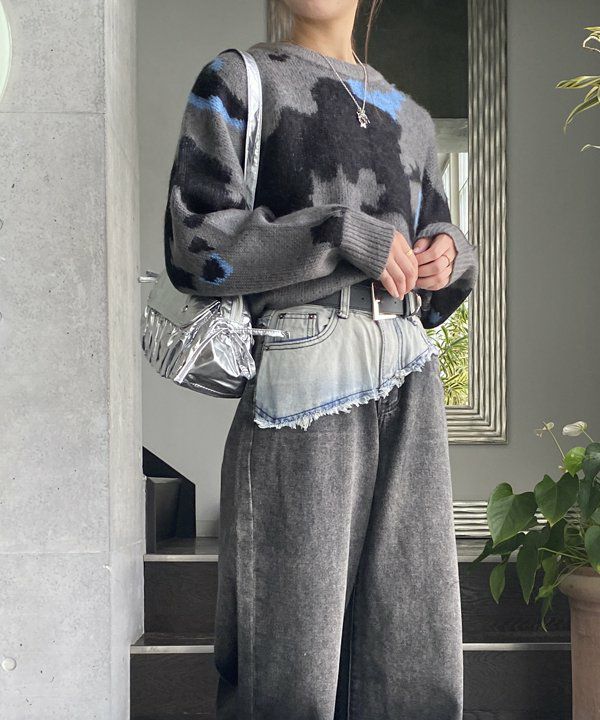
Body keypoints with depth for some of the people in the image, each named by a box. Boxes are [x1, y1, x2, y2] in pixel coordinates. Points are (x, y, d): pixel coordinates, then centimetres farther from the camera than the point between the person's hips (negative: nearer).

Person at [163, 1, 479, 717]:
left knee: (415, 649, 6)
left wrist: (450, 256, 5)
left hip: (410, 384, 5)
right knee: (292, 657, -2)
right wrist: (346, 232, -11)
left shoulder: (410, 117, 23)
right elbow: (193, 246, -5)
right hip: (304, 372, -5)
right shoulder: (238, 81, 8)